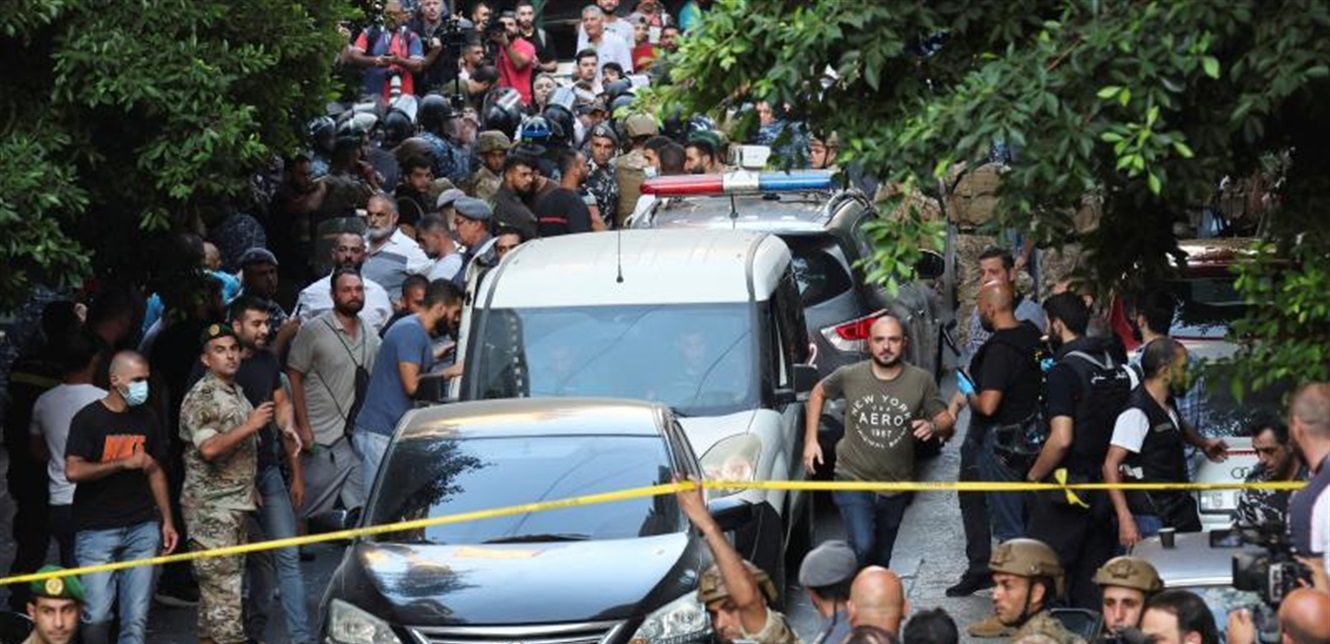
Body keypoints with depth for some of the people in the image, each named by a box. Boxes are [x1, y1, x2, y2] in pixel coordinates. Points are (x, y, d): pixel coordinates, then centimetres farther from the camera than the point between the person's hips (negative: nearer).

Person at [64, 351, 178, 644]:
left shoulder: (146, 418, 11)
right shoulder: (88, 419, -5)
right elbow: (73, 471, -17)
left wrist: (167, 520, 14)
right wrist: (125, 463, -15)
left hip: (142, 528, 4)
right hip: (96, 529, -4)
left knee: (136, 618, -2)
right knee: (97, 615, -7)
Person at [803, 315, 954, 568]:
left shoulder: (921, 381, -6)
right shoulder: (849, 376, -7)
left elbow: (946, 422, -2)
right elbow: (819, 393, 13)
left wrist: (934, 427, -26)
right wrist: (811, 439, 6)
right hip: (853, 480, -2)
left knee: (882, 557, 14)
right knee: (863, 548, -21)